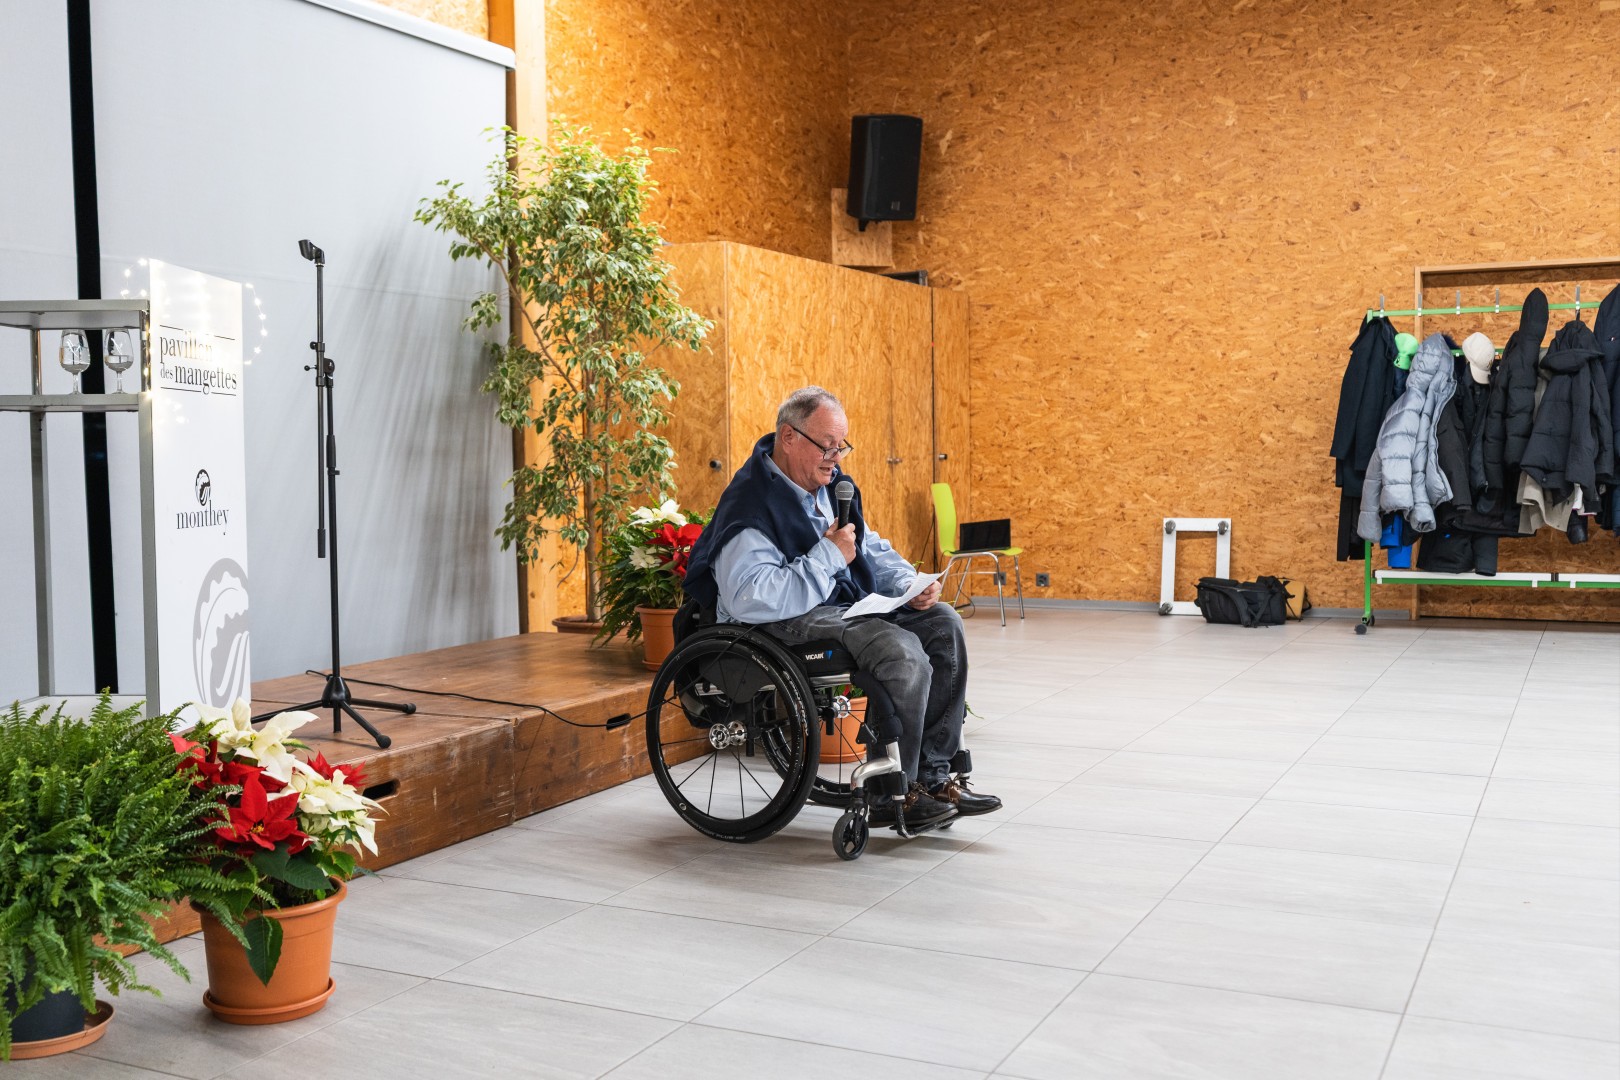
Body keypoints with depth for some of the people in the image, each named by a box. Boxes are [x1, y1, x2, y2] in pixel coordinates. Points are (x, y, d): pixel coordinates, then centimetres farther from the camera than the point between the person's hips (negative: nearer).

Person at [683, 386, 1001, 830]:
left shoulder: (831, 483, 12)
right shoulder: (750, 504, -18)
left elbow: (873, 549, 23)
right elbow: (749, 600, -30)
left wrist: (910, 585, 0)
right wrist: (828, 556, -22)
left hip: (848, 604, 10)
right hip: (788, 621, -10)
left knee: (943, 623, -4)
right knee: (902, 650, -29)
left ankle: (931, 775, -3)